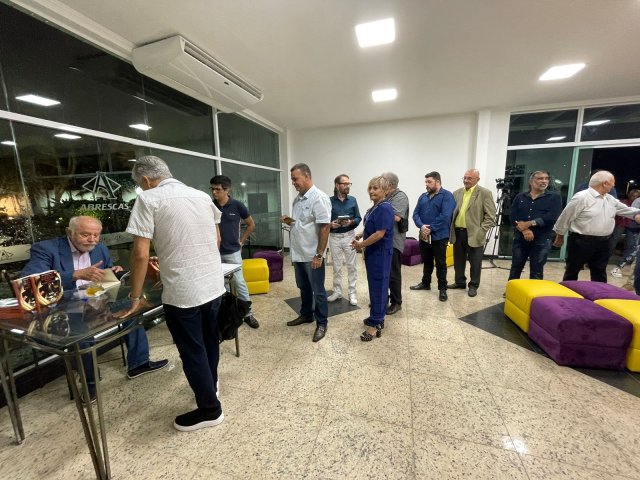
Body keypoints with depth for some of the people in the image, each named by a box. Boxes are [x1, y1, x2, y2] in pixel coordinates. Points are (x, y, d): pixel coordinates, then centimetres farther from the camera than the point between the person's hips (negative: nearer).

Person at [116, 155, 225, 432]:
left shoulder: (148, 199, -8)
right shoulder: (202, 196, 8)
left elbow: (140, 253, -13)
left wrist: (136, 296, -2)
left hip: (182, 291, -6)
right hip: (214, 284, 6)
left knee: (192, 350, 11)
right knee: (209, 340, 25)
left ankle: (209, 409, 27)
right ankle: (209, 384, 48)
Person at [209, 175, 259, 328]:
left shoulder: (237, 205, -8)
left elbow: (251, 224, 4)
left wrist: (241, 241, 2)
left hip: (232, 252, -2)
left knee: (239, 283, 3)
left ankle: (248, 313, 17)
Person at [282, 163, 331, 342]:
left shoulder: (319, 198, -17)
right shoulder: (298, 198, 11)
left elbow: (325, 227, -21)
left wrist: (319, 254, -22)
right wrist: (288, 220, 1)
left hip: (312, 255, -8)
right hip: (298, 253, 8)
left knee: (318, 290, 5)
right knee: (304, 288, 21)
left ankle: (321, 323, 21)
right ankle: (306, 315, 39)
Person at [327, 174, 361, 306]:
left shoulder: (353, 200, 2)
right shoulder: (329, 201, -2)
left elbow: (358, 218, 2)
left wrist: (351, 222, -17)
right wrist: (331, 224, -20)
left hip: (349, 236, 1)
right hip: (334, 237, 0)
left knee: (351, 265, 5)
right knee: (336, 266, 11)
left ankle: (352, 293, 17)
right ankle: (337, 291, 25)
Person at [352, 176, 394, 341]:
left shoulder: (385, 208, -18)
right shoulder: (375, 208, 11)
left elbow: (380, 233, -24)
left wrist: (361, 244, -14)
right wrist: (361, 236, 9)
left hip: (380, 253, -9)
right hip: (373, 252, 9)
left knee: (378, 287, -1)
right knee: (376, 286, 17)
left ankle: (375, 324, 10)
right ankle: (378, 317, 31)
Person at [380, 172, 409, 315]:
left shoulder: (400, 196, -11)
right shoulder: (386, 197, 13)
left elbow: (396, 217, -25)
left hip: (393, 241, -8)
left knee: (393, 274, 2)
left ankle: (396, 303, 18)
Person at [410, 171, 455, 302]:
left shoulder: (447, 195, -8)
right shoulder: (423, 196, 10)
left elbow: (445, 216, -19)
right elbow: (416, 214, 3)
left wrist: (430, 228, -19)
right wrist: (421, 226, -15)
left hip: (439, 236, -6)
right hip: (424, 236, 6)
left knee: (440, 263, 4)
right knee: (426, 261, 17)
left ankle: (442, 289, 16)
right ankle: (425, 283, 32)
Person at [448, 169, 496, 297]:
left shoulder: (485, 193, -5)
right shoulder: (457, 193, 9)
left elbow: (490, 216, -7)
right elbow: (451, 212, 11)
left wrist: (480, 231, -13)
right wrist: (451, 229, 1)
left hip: (474, 234, -4)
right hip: (457, 232, 5)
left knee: (475, 262, 7)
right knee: (458, 260, 14)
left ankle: (473, 285, 22)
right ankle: (460, 282, 30)